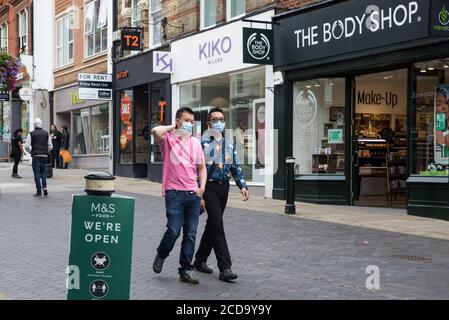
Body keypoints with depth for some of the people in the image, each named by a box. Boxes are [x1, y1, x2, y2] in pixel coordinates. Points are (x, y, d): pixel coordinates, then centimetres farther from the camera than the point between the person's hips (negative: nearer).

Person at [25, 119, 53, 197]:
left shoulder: (31, 134, -2)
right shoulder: (46, 133, 6)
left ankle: (39, 191, 1)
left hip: (36, 156, -3)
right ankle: (44, 187, -2)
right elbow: (50, 146, 7)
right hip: (44, 156, 3)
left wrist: (30, 151, 12)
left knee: (37, 174, 2)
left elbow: (27, 146, -6)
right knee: (43, 173, 15)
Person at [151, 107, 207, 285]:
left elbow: (201, 168, 20)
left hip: (193, 194, 5)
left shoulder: (195, 143, 15)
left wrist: (202, 187, 5)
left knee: (190, 235, 4)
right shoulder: (168, 139, 0)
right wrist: (172, 128, -6)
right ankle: (161, 256, 21)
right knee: (173, 230, -9)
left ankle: (186, 270, 13)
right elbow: (155, 131, -23)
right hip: (174, 192, -4)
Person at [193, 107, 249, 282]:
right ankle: (225, 268, -12)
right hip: (209, 187, -7)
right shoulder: (202, 143, -6)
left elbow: (236, 167, 16)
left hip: (224, 187, 7)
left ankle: (200, 260, 28)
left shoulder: (229, 145, 14)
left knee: (213, 225, 14)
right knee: (217, 225, -12)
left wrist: (242, 186, 1)